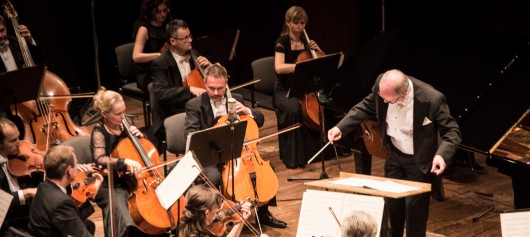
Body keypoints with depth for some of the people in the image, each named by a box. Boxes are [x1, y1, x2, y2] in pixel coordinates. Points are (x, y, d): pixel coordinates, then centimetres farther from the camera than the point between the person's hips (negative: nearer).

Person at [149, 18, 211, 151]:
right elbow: (161, 93, -24)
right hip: (173, 114, -7)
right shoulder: (160, 64, -11)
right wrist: (190, 90, -33)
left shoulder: (193, 54, 9)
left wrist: (209, 65, -3)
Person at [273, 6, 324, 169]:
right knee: (294, 109, -37)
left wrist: (317, 51, -1)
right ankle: (293, 157, -24)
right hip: (285, 90, -5)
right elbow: (279, 67, -24)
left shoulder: (306, 41, 10)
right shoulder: (282, 41, -6)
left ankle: (316, 149, -6)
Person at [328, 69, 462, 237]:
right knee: (392, 203, 15)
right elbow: (366, 107, 2)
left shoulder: (432, 99, -31)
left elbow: (452, 131, -21)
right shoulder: (383, 86, -18)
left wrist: (442, 155, -39)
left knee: (415, 207, 1)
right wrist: (341, 127, -9)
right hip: (395, 156, 5)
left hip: (420, 162, -5)